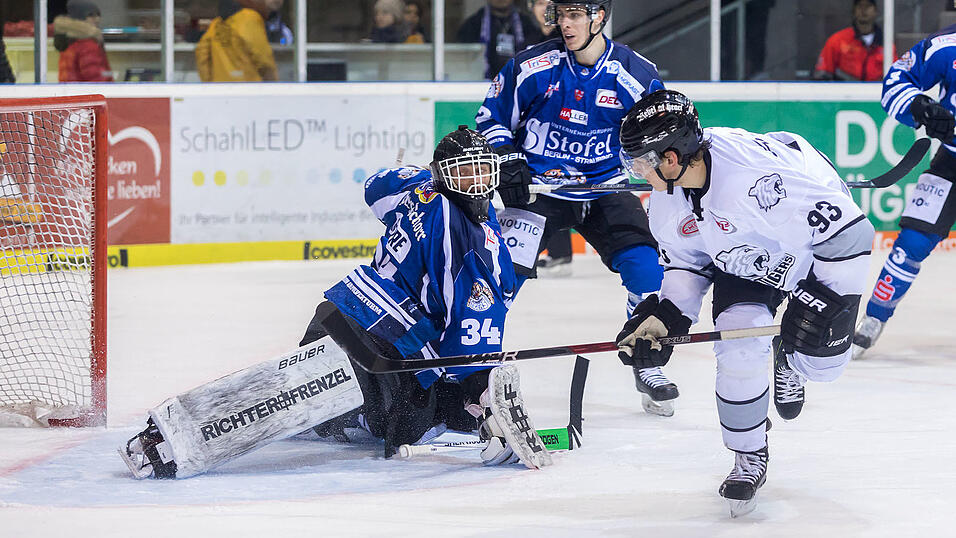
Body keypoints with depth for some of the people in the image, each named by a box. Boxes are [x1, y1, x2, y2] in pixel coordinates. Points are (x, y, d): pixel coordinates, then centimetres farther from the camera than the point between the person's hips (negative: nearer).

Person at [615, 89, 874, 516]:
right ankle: (748, 458, 5)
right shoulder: (666, 201, -18)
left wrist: (823, 302, -33)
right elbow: (686, 261, 1)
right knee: (739, 353, -16)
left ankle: (790, 362, 38)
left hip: (819, 235, -4)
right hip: (744, 260, 5)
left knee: (822, 363, 0)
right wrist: (665, 317, -13)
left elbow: (847, 233, -37)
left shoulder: (758, 175, -43)